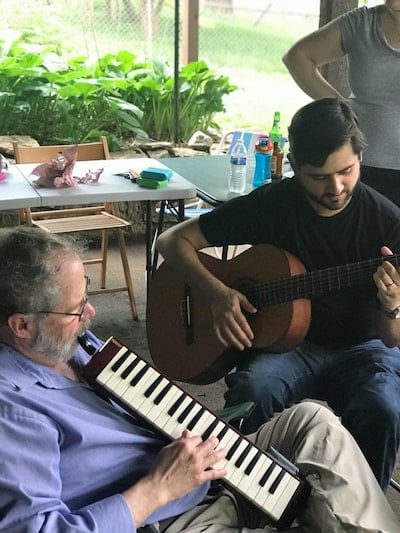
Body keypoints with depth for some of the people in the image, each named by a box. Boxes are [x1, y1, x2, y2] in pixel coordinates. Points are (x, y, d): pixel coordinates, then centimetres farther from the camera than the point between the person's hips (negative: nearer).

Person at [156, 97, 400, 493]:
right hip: (283, 341, 0)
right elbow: (171, 241, -2)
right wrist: (217, 292, -19)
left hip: (359, 346, 0)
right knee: (250, 391, -33)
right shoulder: (271, 204, -6)